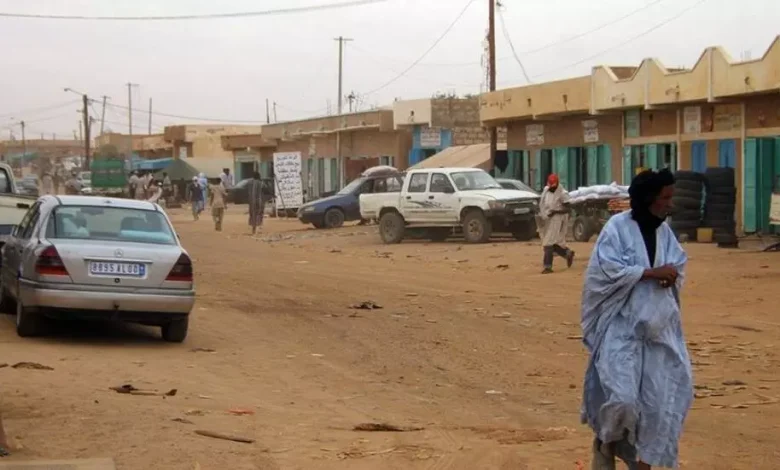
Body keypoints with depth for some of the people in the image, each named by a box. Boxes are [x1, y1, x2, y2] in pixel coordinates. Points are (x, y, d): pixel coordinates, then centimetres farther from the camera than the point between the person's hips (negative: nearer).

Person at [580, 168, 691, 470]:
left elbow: (679, 263, 13)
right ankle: (605, 443, 15)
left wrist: (672, 274, -11)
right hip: (621, 326, -6)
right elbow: (607, 270, -18)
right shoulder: (617, 227, -10)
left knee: (659, 396, 3)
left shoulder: (664, 230, 8)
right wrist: (652, 272, -21)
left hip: (657, 326, 6)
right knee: (621, 395, -15)